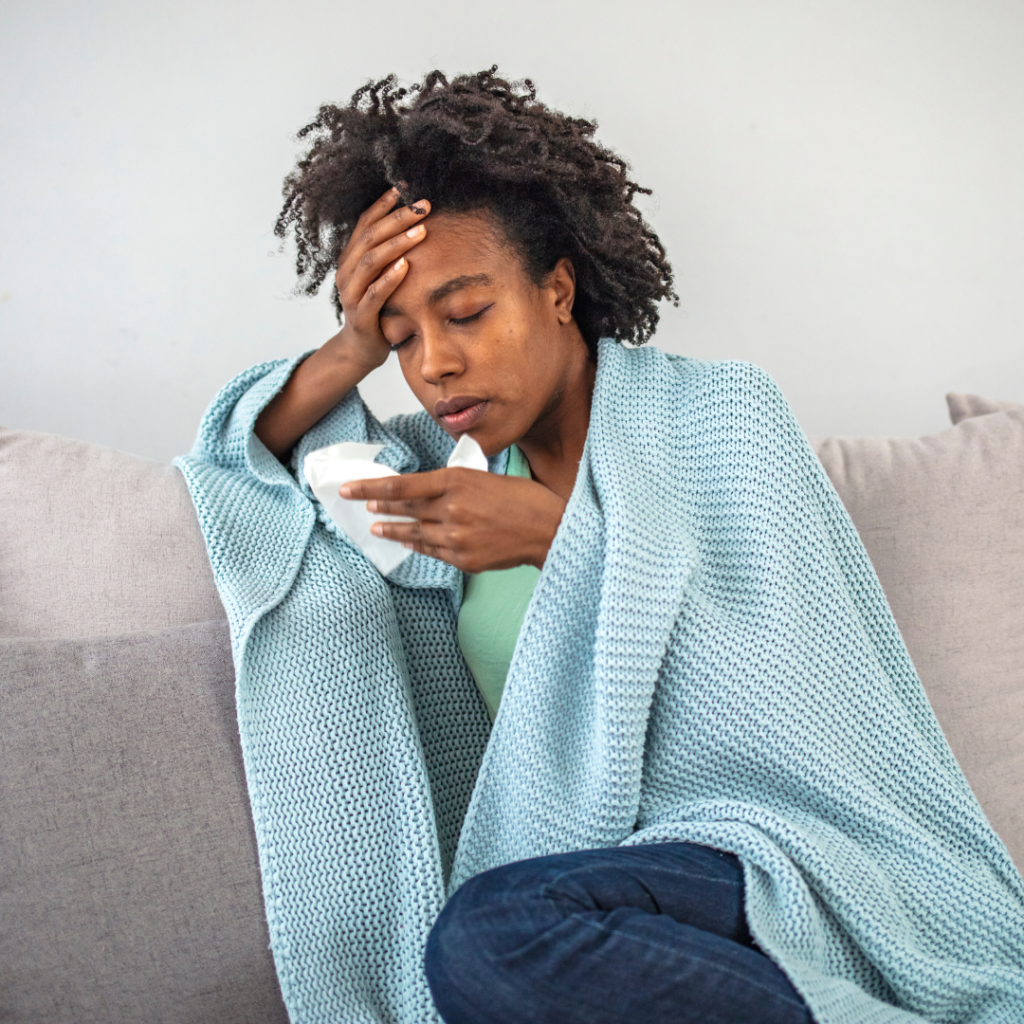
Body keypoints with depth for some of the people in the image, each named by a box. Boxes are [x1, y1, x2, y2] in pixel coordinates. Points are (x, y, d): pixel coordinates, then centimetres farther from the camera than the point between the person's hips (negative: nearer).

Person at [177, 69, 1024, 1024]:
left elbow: (800, 668, -7)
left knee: (490, 935, -29)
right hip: (578, 866, 3)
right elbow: (242, 459, 17)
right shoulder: (454, 465, 14)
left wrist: (560, 536, -15)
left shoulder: (719, 410, 2)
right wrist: (350, 353, -1)